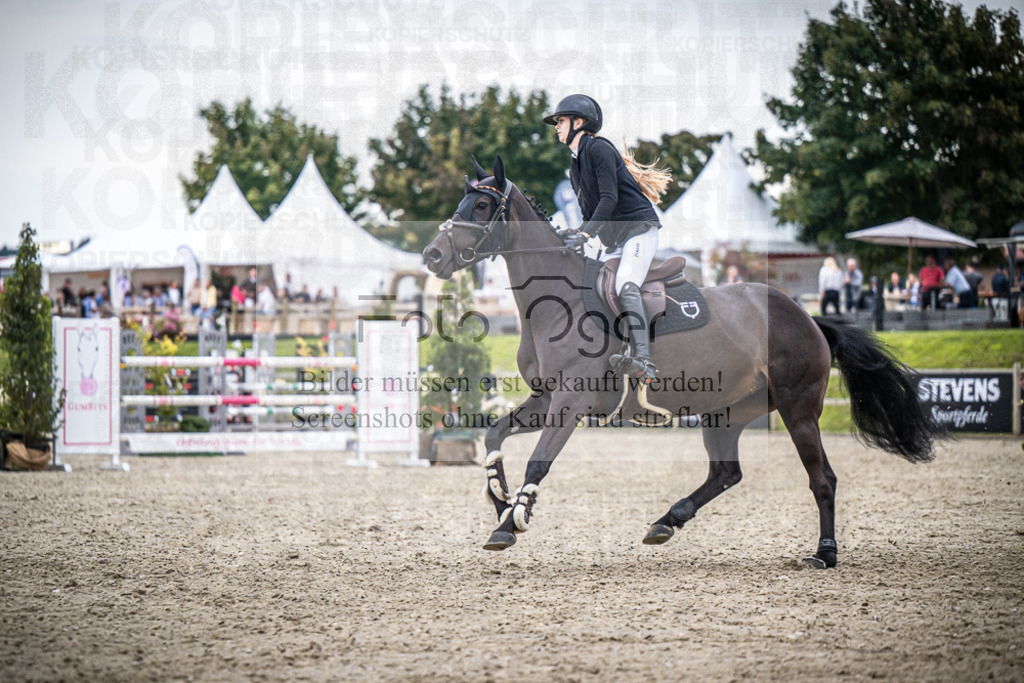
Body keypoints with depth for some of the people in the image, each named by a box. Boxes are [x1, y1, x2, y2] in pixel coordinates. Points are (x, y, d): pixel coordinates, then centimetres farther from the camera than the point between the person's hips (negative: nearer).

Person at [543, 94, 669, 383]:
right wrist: (574, 235, 3)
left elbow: (609, 198, -16)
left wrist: (585, 234, -25)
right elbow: (590, 213, 23)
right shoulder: (575, 168, 22)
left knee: (625, 286, -31)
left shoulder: (598, 148, -6)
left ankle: (644, 360, -48)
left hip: (638, 228, -11)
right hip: (613, 243, 11)